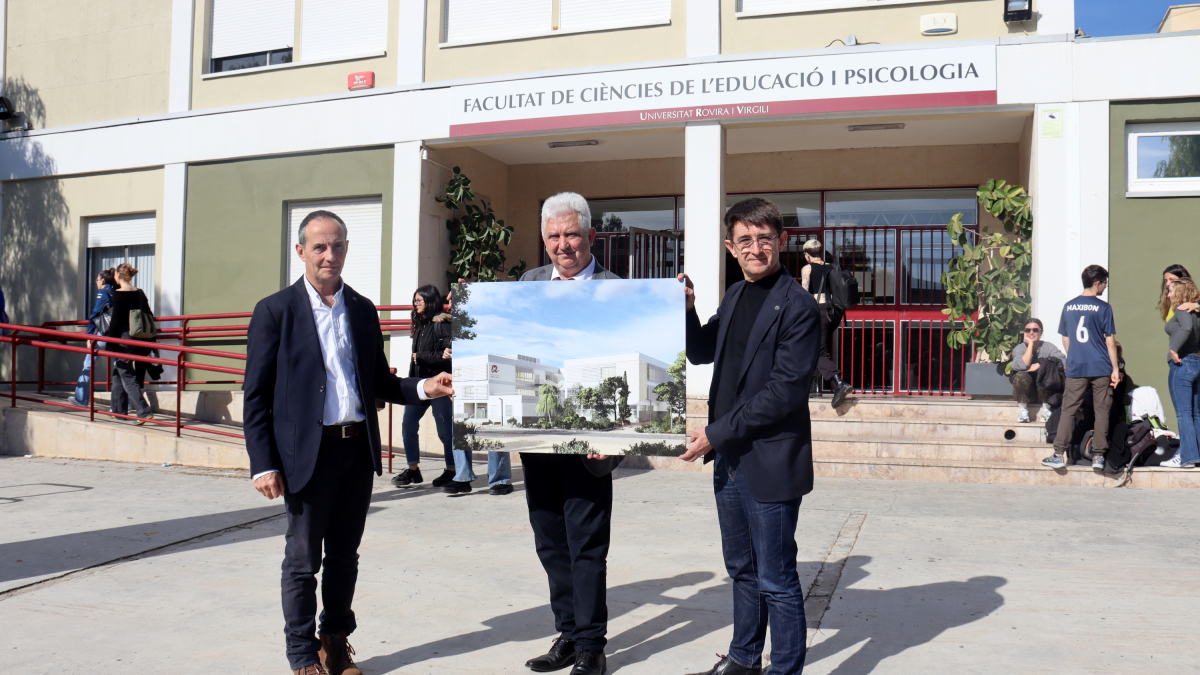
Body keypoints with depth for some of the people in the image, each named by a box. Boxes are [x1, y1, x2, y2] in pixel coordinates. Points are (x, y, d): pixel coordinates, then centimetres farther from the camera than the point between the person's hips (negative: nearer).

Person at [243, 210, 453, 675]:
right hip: (307, 453, -4)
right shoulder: (275, 311, -3)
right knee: (303, 560, 7)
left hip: (358, 449, 4)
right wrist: (263, 465, -10)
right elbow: (256, 396, -4)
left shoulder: (363, 310, 11)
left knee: (344, 555, 15)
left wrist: (423, 388, -4)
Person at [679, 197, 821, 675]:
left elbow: (785, 391, -19)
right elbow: (702, 353, 21)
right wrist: (686, 309, 2)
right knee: (742, 569, 21)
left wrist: (716, 432, -16)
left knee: (776, 580, 2)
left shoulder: (799, 307, -14)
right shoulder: (734, 297, 11)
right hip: (729, 458, 8)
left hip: (770, 463, -8)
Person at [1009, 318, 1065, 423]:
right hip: (1026, 394, 0)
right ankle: (1023, 411, -12)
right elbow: (1022, 365, -24)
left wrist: (1039, 365, -21)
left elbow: (1062, 361, -19)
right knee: (1021, 376, -30)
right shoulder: (1019, 348, -1)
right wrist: (1030, 344, -16)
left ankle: (1046, 409, -12)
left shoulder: (1048, 346, 1)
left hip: (1045, 393, 0)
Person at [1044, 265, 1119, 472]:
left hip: (1075, 369, 3)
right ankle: (1098, 456, 6)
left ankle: (1059, 455, -3)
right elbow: (1110, 340, -4)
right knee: (1101, 412, 6)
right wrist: (1115, 369, 0)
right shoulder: (1103, 307, -4)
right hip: (1101, 369, -2)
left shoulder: (1068, 306, 7)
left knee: (1068, 411, 3)